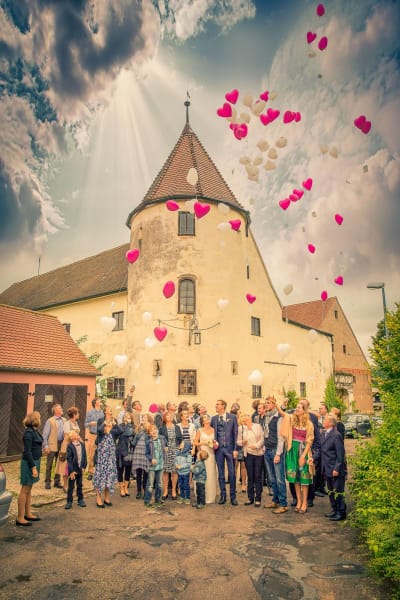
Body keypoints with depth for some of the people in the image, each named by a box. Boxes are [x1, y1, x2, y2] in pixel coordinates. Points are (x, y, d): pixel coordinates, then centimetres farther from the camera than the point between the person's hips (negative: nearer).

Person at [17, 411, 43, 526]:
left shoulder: (35, 431, 9)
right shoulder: (28, 433, -18)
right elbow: (27, 452, -21)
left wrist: (35, 465, 17)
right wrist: (33, 467, -21)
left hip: (35, 461, 9)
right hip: (29, 463, -9)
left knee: (29, 489, 17)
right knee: (25, 490, 0)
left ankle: (28, 514, 28)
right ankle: (20, 518, 8)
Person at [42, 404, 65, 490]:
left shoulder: (64, 420, 7)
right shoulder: (50, 421, -6)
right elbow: (45, 435, -6)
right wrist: (45, 446, -12)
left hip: (61, 445, 4)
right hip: (52, 445, -4)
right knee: (49, 465, 4)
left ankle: (57, 481, 23)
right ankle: (47, 482, 16)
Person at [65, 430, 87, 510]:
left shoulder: (82, 444, 0)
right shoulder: (69, 446, -14)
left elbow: (84, 456, 6)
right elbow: (69, 459, -14)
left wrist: (84, 467, -1)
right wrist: (71, 471, -16)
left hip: (80, 469, 4)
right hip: (73, 469, -4)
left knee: (80, 485, 16)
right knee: (71, 486, 5)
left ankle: (80, 500, 27)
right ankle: (69, 502, 17)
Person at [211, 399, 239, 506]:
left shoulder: (232, 417, -1)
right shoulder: (214, 418, 7)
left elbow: (235, 433, -2)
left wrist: (235, 449, -6)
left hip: (229, 448, -2)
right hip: (218, 448, 2)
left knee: (232, 473, 1)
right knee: (220, 473, 9)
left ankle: (233, 496, 14)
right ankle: (223, 495, 21)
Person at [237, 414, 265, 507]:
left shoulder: (258, 426, 0)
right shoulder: (241, 428, 2)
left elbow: (262, 439, -3)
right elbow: (238, 441, 3)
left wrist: (256, 445, -18)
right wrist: (242, 442, -18)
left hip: (259, 453, -1)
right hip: (248, 454, 1)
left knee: (258, 476, 1)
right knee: (250, 476, 7)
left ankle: (258, 499, 10)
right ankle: (250, 498, 18)